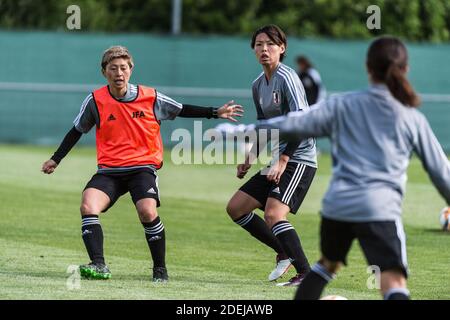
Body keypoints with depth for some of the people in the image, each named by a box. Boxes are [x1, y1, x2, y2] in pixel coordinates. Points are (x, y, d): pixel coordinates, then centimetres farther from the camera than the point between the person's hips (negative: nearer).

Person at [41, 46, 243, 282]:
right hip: (109, 170, 2)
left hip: (143, 166, -1)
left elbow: (182, 110, 14)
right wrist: (55, 159, 15)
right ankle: (99, 266, -26)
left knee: (147, 211, -26)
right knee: (88, 206, -25)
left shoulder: (151, 98, 0)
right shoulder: (95, 101, 0)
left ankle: (160, 269, -8)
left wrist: (215, 113, 10)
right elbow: (77, 131, 14)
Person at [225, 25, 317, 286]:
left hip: (299, 159, -9)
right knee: (236, 208, 9)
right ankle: (285, 253, 18)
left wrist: (283, 161, -26)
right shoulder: (259, 85, 13)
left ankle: (306, 273, -22)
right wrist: (250, 158, 15)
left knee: (273, 214, -25)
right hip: (279, 160, 9)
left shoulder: (286, 78, -14)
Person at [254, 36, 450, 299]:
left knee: (328, 264, 30)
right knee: (395, 285, -15)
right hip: (381, 209, -3)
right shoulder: (413, 119, 7)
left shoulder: (343, 105, 8)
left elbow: (295, 125, 5)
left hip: (337, 205, 3)